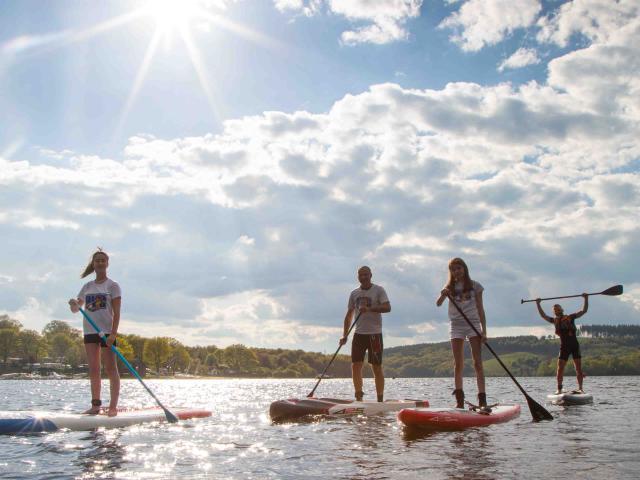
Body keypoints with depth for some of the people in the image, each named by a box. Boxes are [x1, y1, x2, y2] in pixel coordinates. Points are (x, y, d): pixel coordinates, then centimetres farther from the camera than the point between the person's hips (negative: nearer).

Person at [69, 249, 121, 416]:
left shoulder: (112, 286, 0)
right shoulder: (87, 287, 13)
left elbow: (116, 313, -7)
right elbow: (76, 309, 12)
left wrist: (113, 333, -18)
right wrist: (73, 304, -12)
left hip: (107, 331, -5)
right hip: (90, 330, 5)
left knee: (110, 368, -6)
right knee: (93, 369, 6)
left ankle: (113, 406, -5)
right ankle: (96, 404, 11)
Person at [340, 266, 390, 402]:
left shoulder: (378, 290, -1)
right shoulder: (354, 293, 12)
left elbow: (387, 308, -14)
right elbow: (349, 315, 14)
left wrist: (369, 309, -26)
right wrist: (345, 335, 6)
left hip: (374, 334, -4)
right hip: (359, 334, 4)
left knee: (377, 367, 0)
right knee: (356, 365, -3)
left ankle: (380, 400, 6)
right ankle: (359, 398, 4)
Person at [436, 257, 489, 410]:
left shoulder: (475, 286, 3)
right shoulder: (450, 287, 6)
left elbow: (480, 309, 1)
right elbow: (438, 304, -8)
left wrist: (484, 330, -6)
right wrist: (443, 295, -29)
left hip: (473, 324, -1)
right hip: (456, 325, 2)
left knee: (477, 362, -9)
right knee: (458, 364, 2)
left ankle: (482, 400, -12)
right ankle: (460, 401, 7)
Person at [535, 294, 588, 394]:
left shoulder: (570, 317, 6)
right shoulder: (554, 321, 11)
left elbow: (584, 311, 5)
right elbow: (543, 315, 13)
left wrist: (586, 299, -4)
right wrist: (537, 304, 10)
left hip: (575, 346, -1)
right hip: (564, 347, 1)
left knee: (578, 368, -1)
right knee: (560, 368, -4)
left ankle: (580, 388, 6)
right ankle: (559, 389, 3)